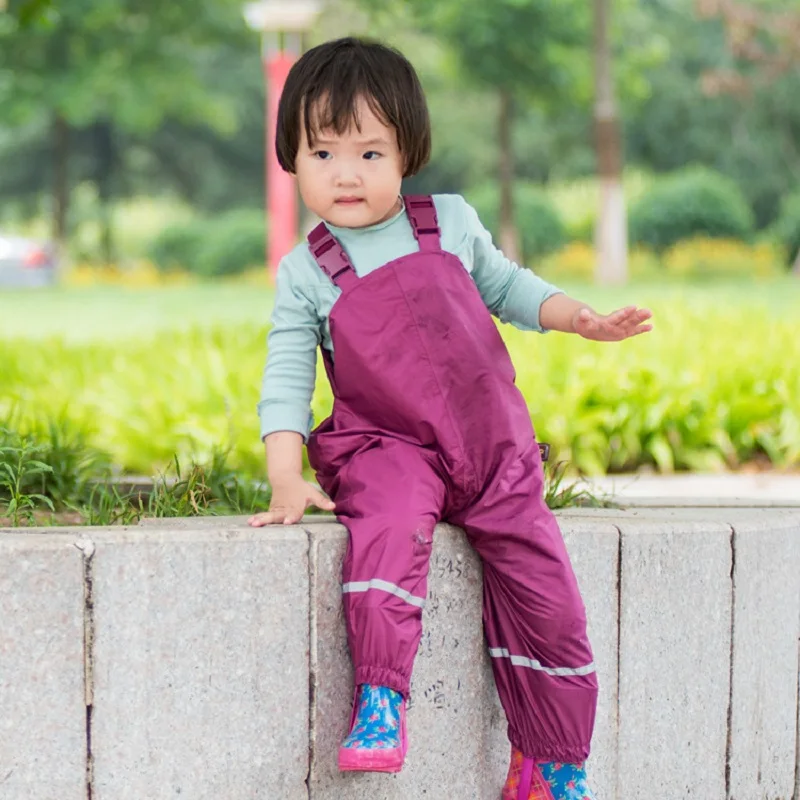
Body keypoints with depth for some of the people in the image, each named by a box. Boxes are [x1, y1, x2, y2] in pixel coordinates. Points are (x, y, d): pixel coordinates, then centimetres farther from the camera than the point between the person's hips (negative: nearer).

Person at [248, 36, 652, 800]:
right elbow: (286, 378, -3)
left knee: (539, 580, -4)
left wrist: (581, 319, 6)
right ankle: (379, 696, -35)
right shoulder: (305, 274, -2)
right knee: (387, 526, -36)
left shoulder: (449, 223, 4)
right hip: (388, 445, -3)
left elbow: (504, 284, 21)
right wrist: (285, 478, -15)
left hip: (491, 442, 3)